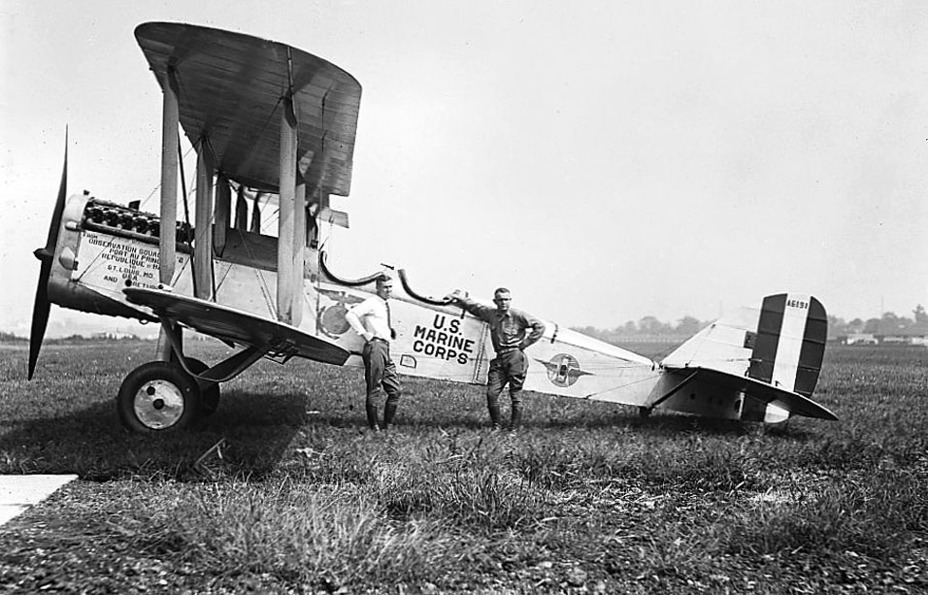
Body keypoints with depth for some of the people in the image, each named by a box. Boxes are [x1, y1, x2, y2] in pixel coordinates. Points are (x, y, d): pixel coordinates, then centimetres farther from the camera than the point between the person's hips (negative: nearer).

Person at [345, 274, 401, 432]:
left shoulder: (386, 305, 20)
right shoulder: (372, 302, -6)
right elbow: (350, 314, -19)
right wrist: (364, 333, -17)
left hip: (386, 349, 9)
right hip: (375, 347, -9)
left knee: (395, 390, 7)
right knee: (374, 390, -6)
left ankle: (387, 426, 13)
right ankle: (374, 427, -1)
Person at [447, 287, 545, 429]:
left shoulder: (518, 315, -3)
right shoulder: (491, 313, 11)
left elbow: (540, 326, -3)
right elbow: (474, 307, 28)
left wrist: (525, 343, -3)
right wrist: (461, 298, 22)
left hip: (515, 356, -5)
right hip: (499, 359, 5)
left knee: (515, 394, -2)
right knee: (491, 393, -3)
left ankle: (514, 428, 4)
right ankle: (496, 427, 8)